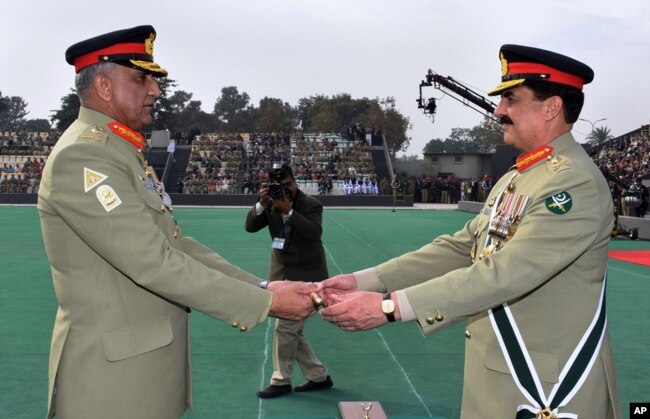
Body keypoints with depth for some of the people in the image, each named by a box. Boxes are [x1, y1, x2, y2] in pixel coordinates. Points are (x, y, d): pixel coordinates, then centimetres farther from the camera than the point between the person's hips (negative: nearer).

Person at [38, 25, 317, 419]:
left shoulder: (125, 152, 12)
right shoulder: (81, 156, -18)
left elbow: (176, 244, 8)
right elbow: (153, 262, -25)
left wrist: (262, 286, -2)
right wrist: (266, 302, -21)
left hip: (148, 365, 9)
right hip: (113, 372, -9)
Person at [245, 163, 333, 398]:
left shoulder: (311, 205, -12)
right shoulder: (271, 205, 4)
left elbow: (314, 233, -27)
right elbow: (250, 227, -5)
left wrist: (289, 210, -32)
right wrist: (262, 203, -19)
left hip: (305, 276, -7)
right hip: (281, 275, 7)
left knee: (285, 328, -8)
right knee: (292, 331, 12)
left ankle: (281, 381, 8)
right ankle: (319, 377, 24)